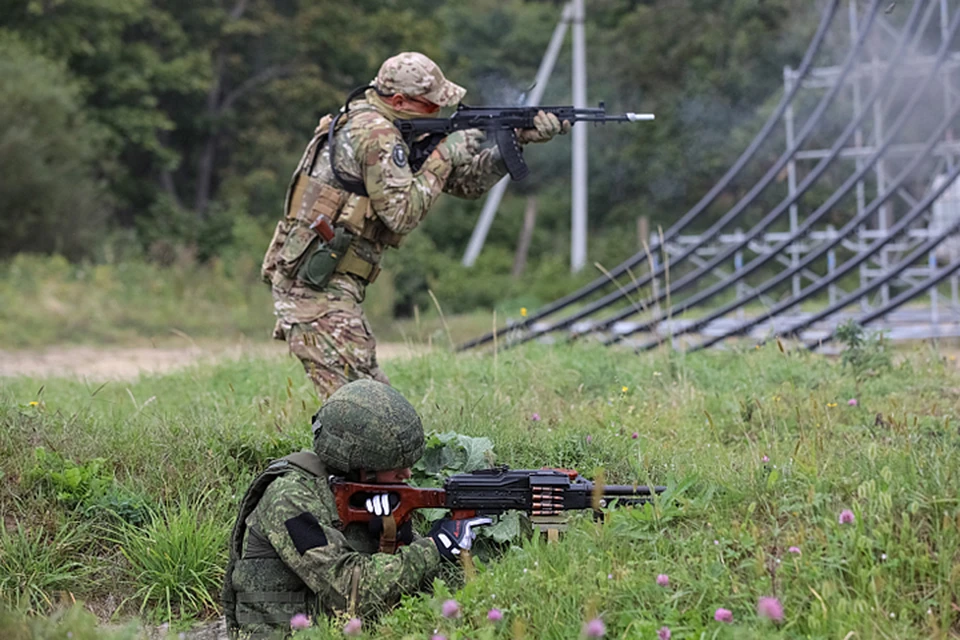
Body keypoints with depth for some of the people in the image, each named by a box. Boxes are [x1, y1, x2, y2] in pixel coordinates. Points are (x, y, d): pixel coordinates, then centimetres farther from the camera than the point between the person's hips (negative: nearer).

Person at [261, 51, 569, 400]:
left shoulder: (395, 133, 18)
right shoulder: (376, 134, -13)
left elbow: (466, 181, 19)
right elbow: (402, 213, -19)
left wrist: (519, 139, 8)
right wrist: (444, 156, -11)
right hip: (315, 284, -10)